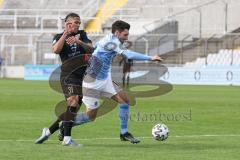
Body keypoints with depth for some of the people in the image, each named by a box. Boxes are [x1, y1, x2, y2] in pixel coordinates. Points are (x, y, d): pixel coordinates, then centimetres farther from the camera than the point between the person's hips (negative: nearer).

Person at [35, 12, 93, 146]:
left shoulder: (82, 35, 14)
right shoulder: (59, 37, 5)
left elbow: (91, 49, -1)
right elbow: (56, 50, -16)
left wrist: (79, 42, -19)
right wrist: (65, 33, -15)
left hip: (82, 77, 5)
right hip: (68, 76, -5)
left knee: (73, 110, 6)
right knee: (73, 101, -28)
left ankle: (48, 131, 23)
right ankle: (67, 138, -32)